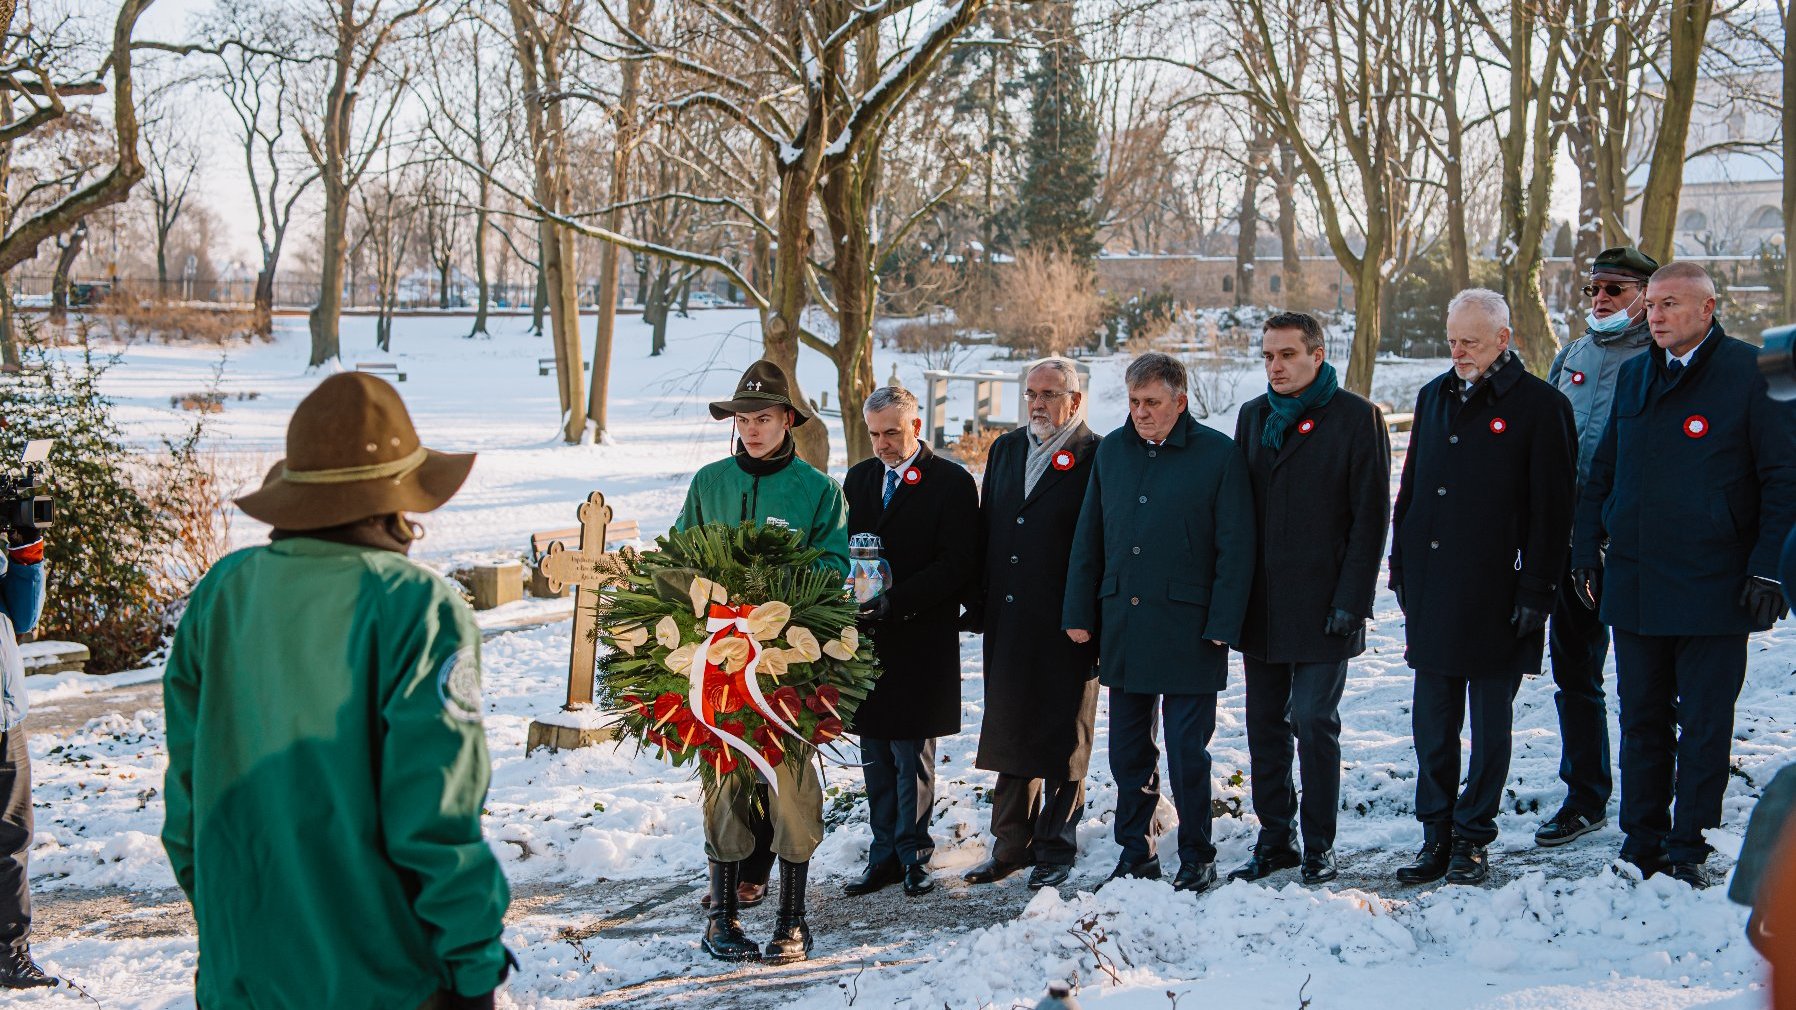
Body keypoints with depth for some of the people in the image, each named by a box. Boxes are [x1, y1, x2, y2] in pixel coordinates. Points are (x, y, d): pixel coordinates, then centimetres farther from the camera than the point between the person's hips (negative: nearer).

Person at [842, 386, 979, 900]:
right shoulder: (859, 478, 14)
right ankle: (884, 853, 18)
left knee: (911, 751, 0)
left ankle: (912, 852, 12)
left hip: (919, 640, -5)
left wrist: (892, 602, -18)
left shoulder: (951, 482, -5)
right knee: (875, 753, 9)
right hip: (866, 636, 5)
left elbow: (957, 565, -11)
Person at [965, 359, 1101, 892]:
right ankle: (1012, 844, 23)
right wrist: (981, 602, 9)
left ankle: (1056, 848, 16)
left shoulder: (1095, 458, -8)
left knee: (1061, 738, 5)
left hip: (1065, 626, -6)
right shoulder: (1006, 448, 13)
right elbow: (986, 528, 15)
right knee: (1009, 731, 12)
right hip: (1007, 622, 6)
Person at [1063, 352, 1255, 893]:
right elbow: (1088, 538, 13)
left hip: (1186, 628, -4)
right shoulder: (1111, 451, 10)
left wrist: (1222, 625, -10)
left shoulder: (1218, 455, -4)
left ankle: (1197, 858, 15)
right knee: (1128, 747, 11)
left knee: (1187, 749, 2)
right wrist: (1079, 613, 8)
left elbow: (1235, 548, -5)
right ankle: (1135, 850, 24)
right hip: (1121, 625, 5)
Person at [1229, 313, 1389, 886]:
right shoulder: (1253, 416, 12)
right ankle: (1275, 840, 20)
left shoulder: (1356, 418, -4)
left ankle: (1319, 847, 10)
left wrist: (1350, 600, -13)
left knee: (1314, 722, -2)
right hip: (1261, 603, 5)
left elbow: (1370, 516, -6)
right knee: (1265, 724, 9)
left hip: (1320, 605, -5)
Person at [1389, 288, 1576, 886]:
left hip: (1496, 596, -5)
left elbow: (1551, 509, -8)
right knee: (1431, 724, 9)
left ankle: (1472, 840, 15)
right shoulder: (1434, 398, 13)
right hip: (1430, 591, 5)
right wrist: (1401, 568, 13)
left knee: (1489, 727, 6)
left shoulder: (1539, 406, -5)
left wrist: (1536, 591, -12)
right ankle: (1436, 836, 19)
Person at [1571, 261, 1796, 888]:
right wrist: (1587, 548, 11)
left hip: (1712, 589, -5)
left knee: (1704, 725, 4)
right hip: (1633, 586, 5)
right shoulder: (1634, 377, 11)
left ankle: (1688, 849, 15)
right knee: (1641, 719, 12)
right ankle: (1642, 843, 23)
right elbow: (1603, 471, 18)